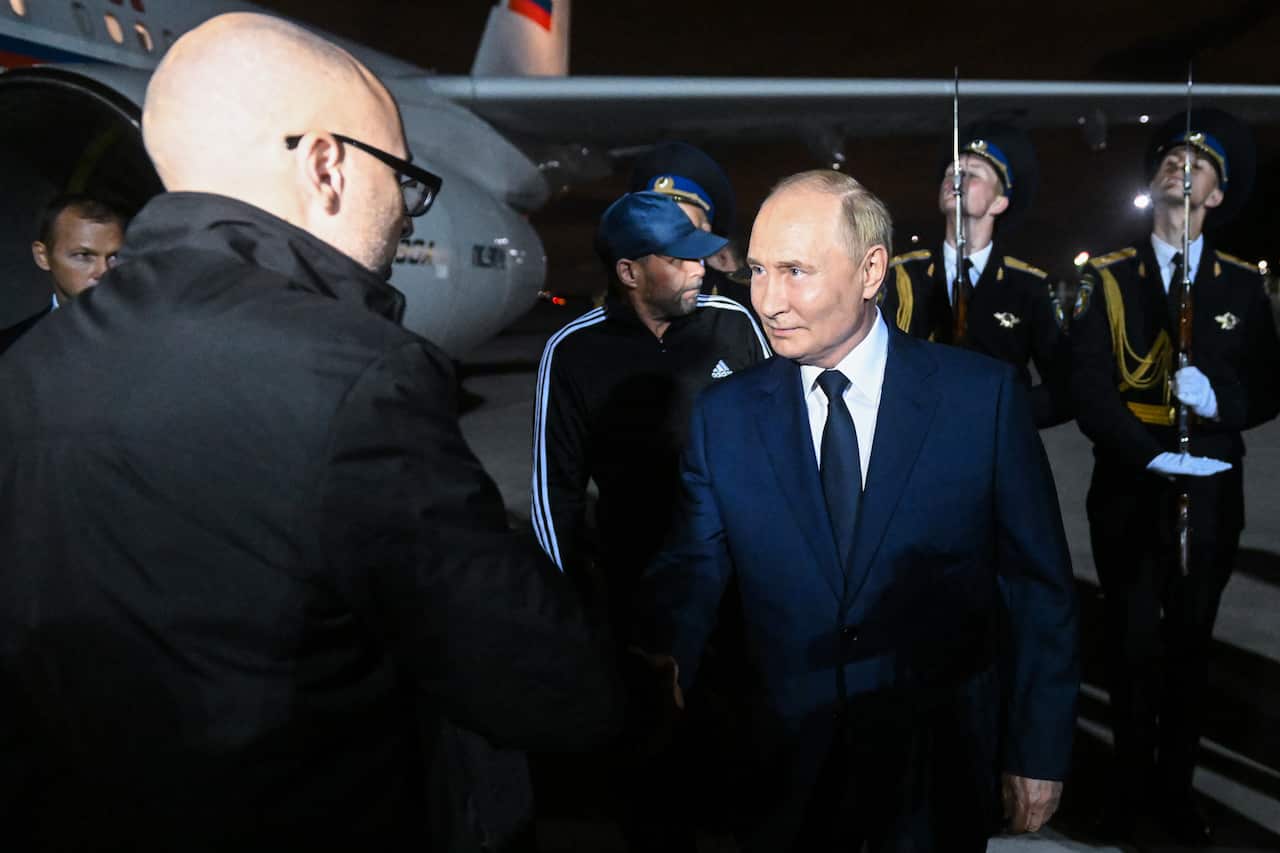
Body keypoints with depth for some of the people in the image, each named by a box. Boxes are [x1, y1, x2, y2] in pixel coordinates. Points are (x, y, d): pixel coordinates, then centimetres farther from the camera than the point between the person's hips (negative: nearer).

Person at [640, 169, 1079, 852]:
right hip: (789, 758, 2)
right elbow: (691, 568, -6)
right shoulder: (723, 416, -6)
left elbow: (1037, 584, -6)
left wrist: (1040, 751, -2)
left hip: (945, 758, -1)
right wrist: (665, 653, -27)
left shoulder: (984, 395, -11)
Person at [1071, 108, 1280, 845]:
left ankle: (1177, 784, 28)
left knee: (1191, 644, 12)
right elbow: (1090, 396, -8)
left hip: (1212, 496, 1)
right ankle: (1133, 783, 25)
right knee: (1134, 645, 8)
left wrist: (1218, 398, -17)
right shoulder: (1107, 279, 1)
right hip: (1128, 494, -1)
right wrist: (1157, 460, -20)